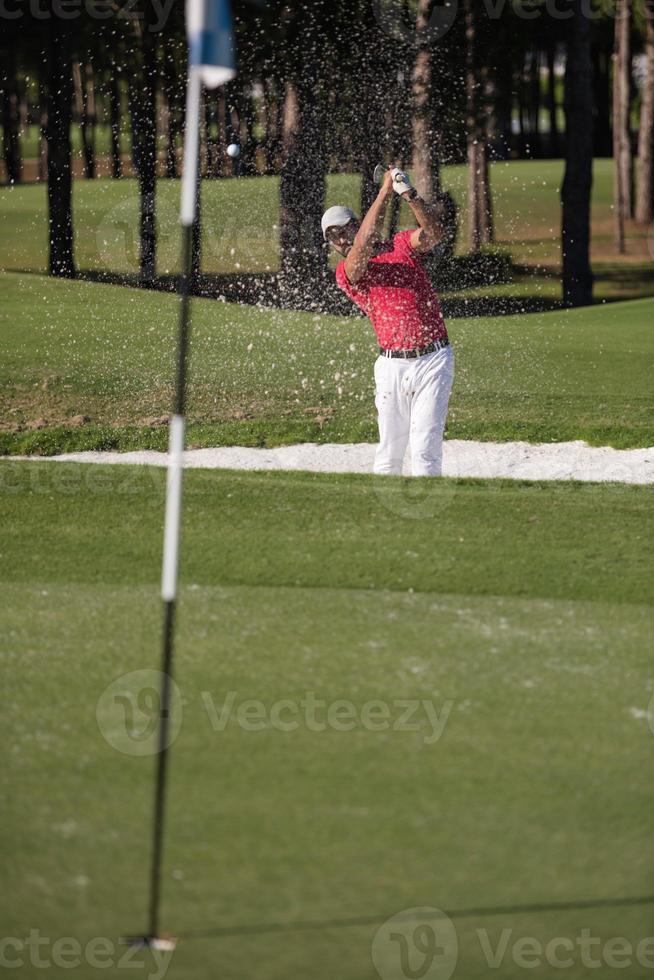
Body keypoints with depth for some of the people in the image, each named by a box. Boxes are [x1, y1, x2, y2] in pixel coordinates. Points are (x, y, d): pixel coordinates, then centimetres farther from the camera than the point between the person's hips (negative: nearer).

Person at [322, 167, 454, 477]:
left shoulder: (401, 245, 8)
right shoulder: (345, 272, 4)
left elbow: (432, 231, -12)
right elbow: (362, 246, -16)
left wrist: (409, 195, -30)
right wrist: (385, 192, -19)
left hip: (433, 360, -1)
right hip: (392, 367, 1)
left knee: (425, 450, -8)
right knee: (389, 453, 7)